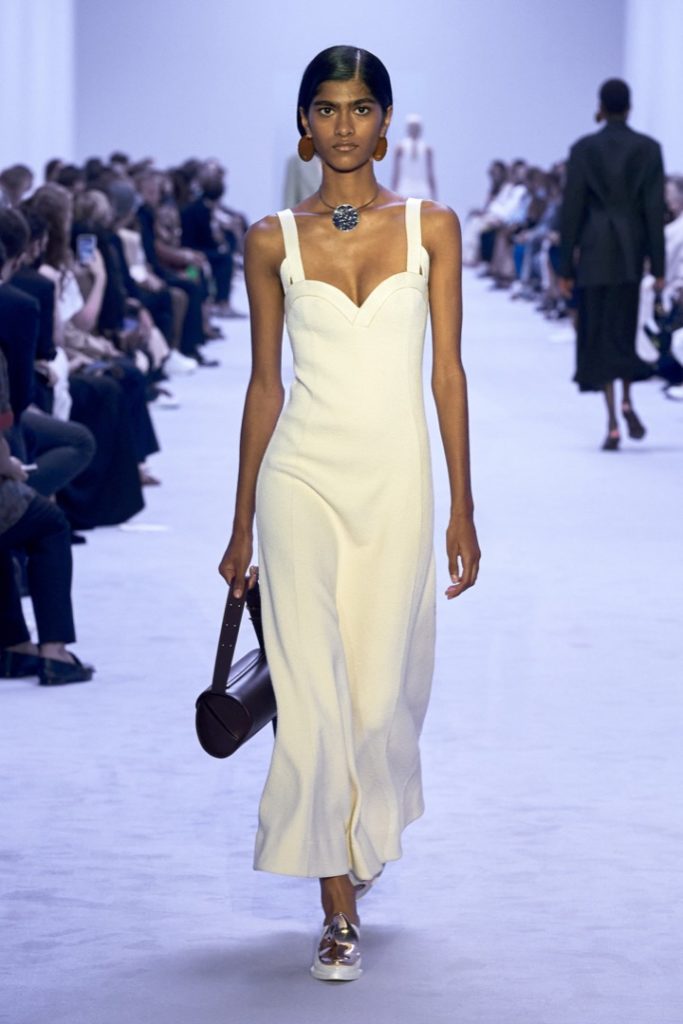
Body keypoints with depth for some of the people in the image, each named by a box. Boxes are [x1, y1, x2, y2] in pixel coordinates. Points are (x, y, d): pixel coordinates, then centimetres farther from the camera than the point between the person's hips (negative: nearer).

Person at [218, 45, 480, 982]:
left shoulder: (430, 227, 4)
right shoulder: (275, 241, 4)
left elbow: (447, 371, 3)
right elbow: (264, 385, 8)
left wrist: (463, 510, 1)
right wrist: (242, 526, 9)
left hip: (398, 480, 1)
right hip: (303, 476, 0)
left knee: (382, 691, 5)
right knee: (312, 695, -6)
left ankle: (369, 831, 38)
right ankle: (339, 911, 2)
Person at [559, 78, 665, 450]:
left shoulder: (583, 149, -3)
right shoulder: (649, 148, -1)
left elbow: (571, 209, -4)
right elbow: (655, 209, -4)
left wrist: (565, 267, 2)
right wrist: (658, 266, -1)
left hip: (593, 251, -1)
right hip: (632, 251, 1)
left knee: (598, 336, 5)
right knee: (623, 329, 16)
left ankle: (612, 423, -4)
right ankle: (626, 400, -8)